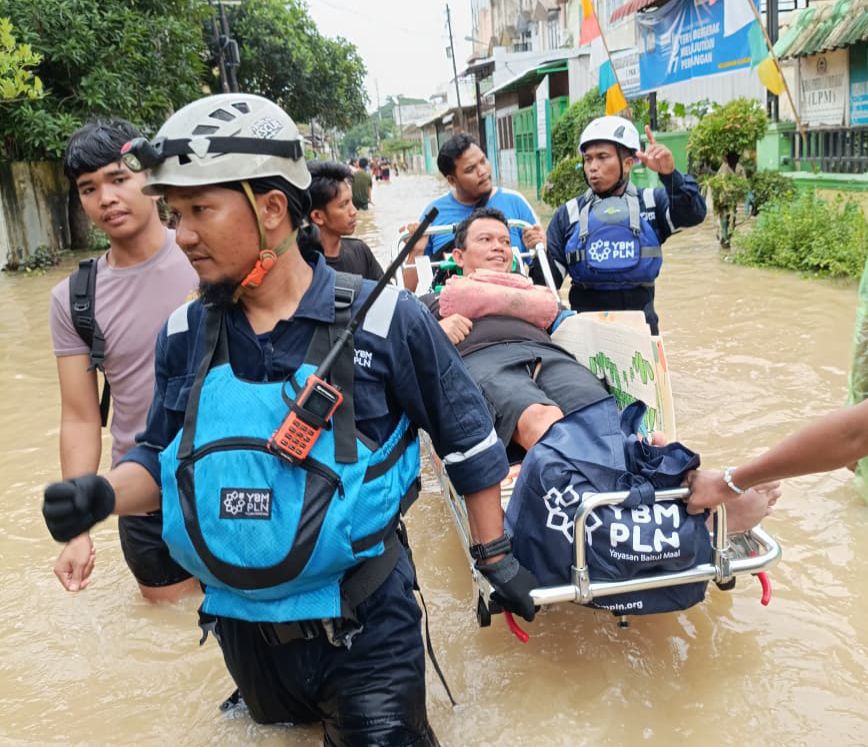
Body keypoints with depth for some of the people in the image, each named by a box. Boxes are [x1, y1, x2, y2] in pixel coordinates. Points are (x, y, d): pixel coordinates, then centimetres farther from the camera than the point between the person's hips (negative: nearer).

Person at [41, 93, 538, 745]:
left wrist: (495, 554, 0)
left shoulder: (385, 320, -16)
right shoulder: (185, 334, -4)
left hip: (364, 623, -5)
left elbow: (467, 436, -6)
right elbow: (162, 456, 6)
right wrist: (104, 493, -15)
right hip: (240, 627, 5)